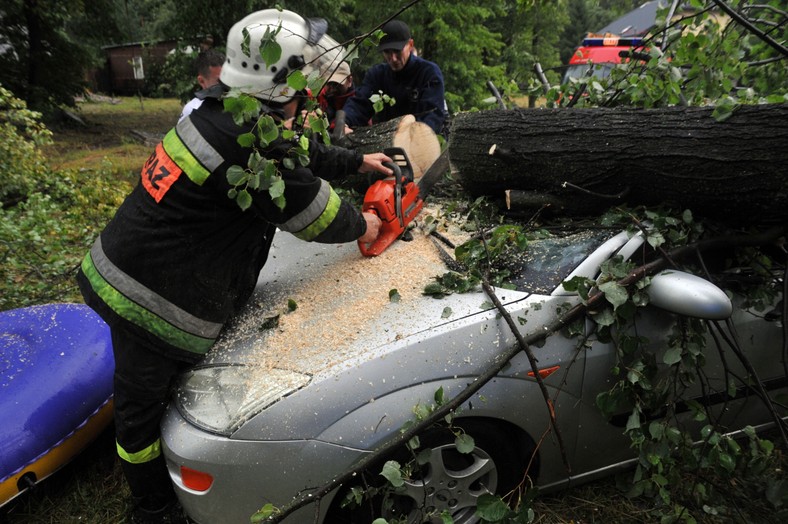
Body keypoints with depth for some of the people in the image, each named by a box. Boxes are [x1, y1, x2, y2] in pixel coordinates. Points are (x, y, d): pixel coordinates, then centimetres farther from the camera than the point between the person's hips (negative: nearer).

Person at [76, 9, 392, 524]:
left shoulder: (222, 110, 4)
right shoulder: (252, 144, -26)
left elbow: (301, 154, 19)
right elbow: (312, 210, -14)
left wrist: (357, 161, 25)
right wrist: (360, 226, 5)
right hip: (154, 302, -10)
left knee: (145, 397, 26)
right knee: (143, 406, 11)